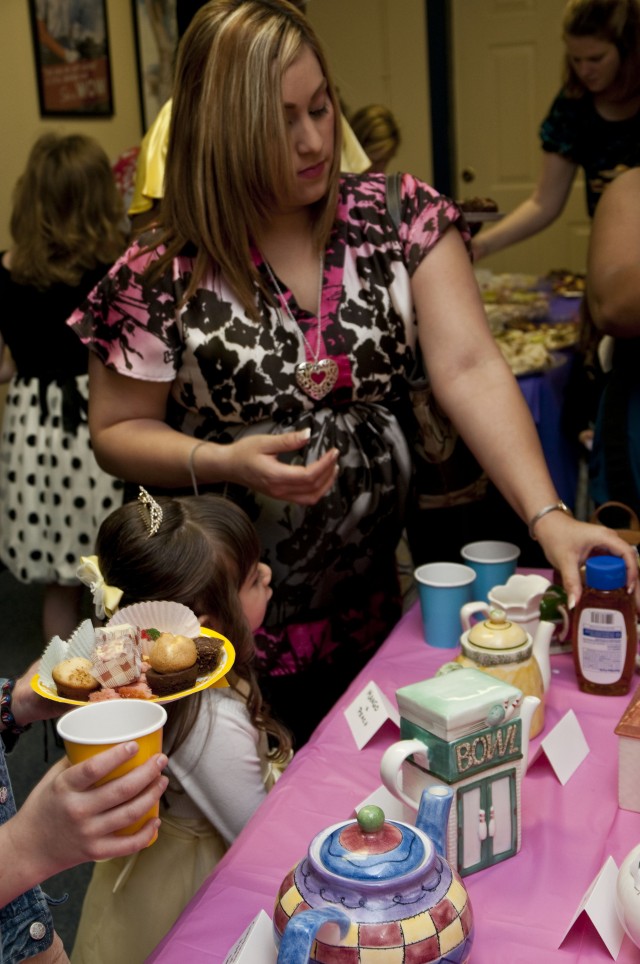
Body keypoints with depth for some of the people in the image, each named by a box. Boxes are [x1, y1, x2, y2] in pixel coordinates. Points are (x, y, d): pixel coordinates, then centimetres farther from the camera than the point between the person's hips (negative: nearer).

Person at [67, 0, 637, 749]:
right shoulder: (159, 274, -11)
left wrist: (547, 517, -24)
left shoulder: (402, 216, -6)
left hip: (387, 597, 2)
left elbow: (469, 370, -13)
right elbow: (117, 432, -3)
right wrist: (225, 462, -21)